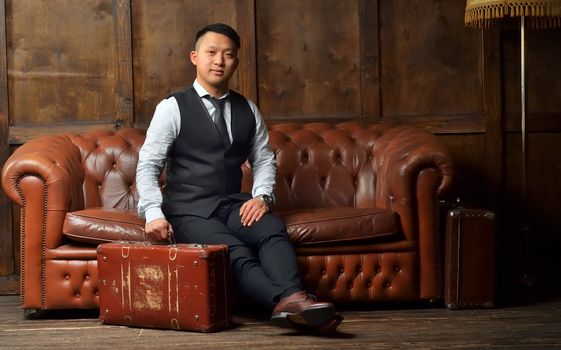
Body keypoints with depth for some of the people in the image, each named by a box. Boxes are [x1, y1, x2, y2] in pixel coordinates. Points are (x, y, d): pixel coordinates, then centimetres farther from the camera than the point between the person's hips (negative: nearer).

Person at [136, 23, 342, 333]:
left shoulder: (248, 110, 14)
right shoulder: (172, 108, 0)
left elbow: (263, 159, 17)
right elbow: (147, 166, -4)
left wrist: (262, 196, -4)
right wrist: (154, 213, -19)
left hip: (234, 204, 4)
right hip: (189, 211, -4)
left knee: (273, 229, -30)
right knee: (235, 251, -33)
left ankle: (292, 299, -51)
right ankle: (284, 301, -52)